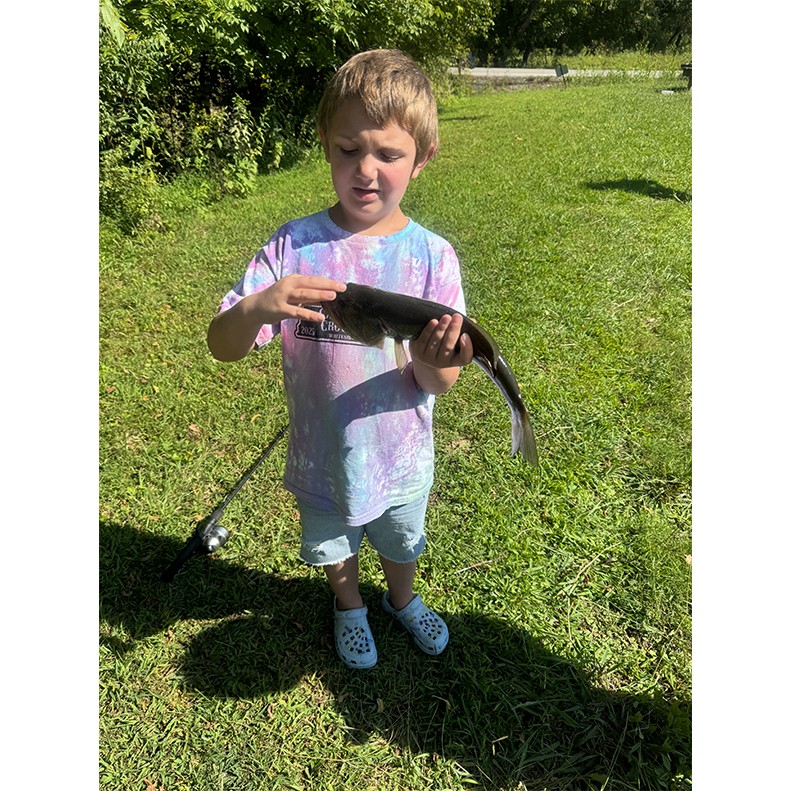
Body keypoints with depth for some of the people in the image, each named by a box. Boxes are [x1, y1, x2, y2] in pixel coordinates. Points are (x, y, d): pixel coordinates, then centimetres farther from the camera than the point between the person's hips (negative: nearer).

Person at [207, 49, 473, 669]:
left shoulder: (432, 257, -16)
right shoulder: (294, 246, -16)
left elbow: (439, 384, -14)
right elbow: (222, 346, -18)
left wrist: (432, 363, -38)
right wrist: (257, 307, -39)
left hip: (402, 457, 0)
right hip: (323, 456, 0)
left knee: (402, 543, 28)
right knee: (336, 548, 27)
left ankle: (403, 599, 62)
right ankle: (350, 607, 61)